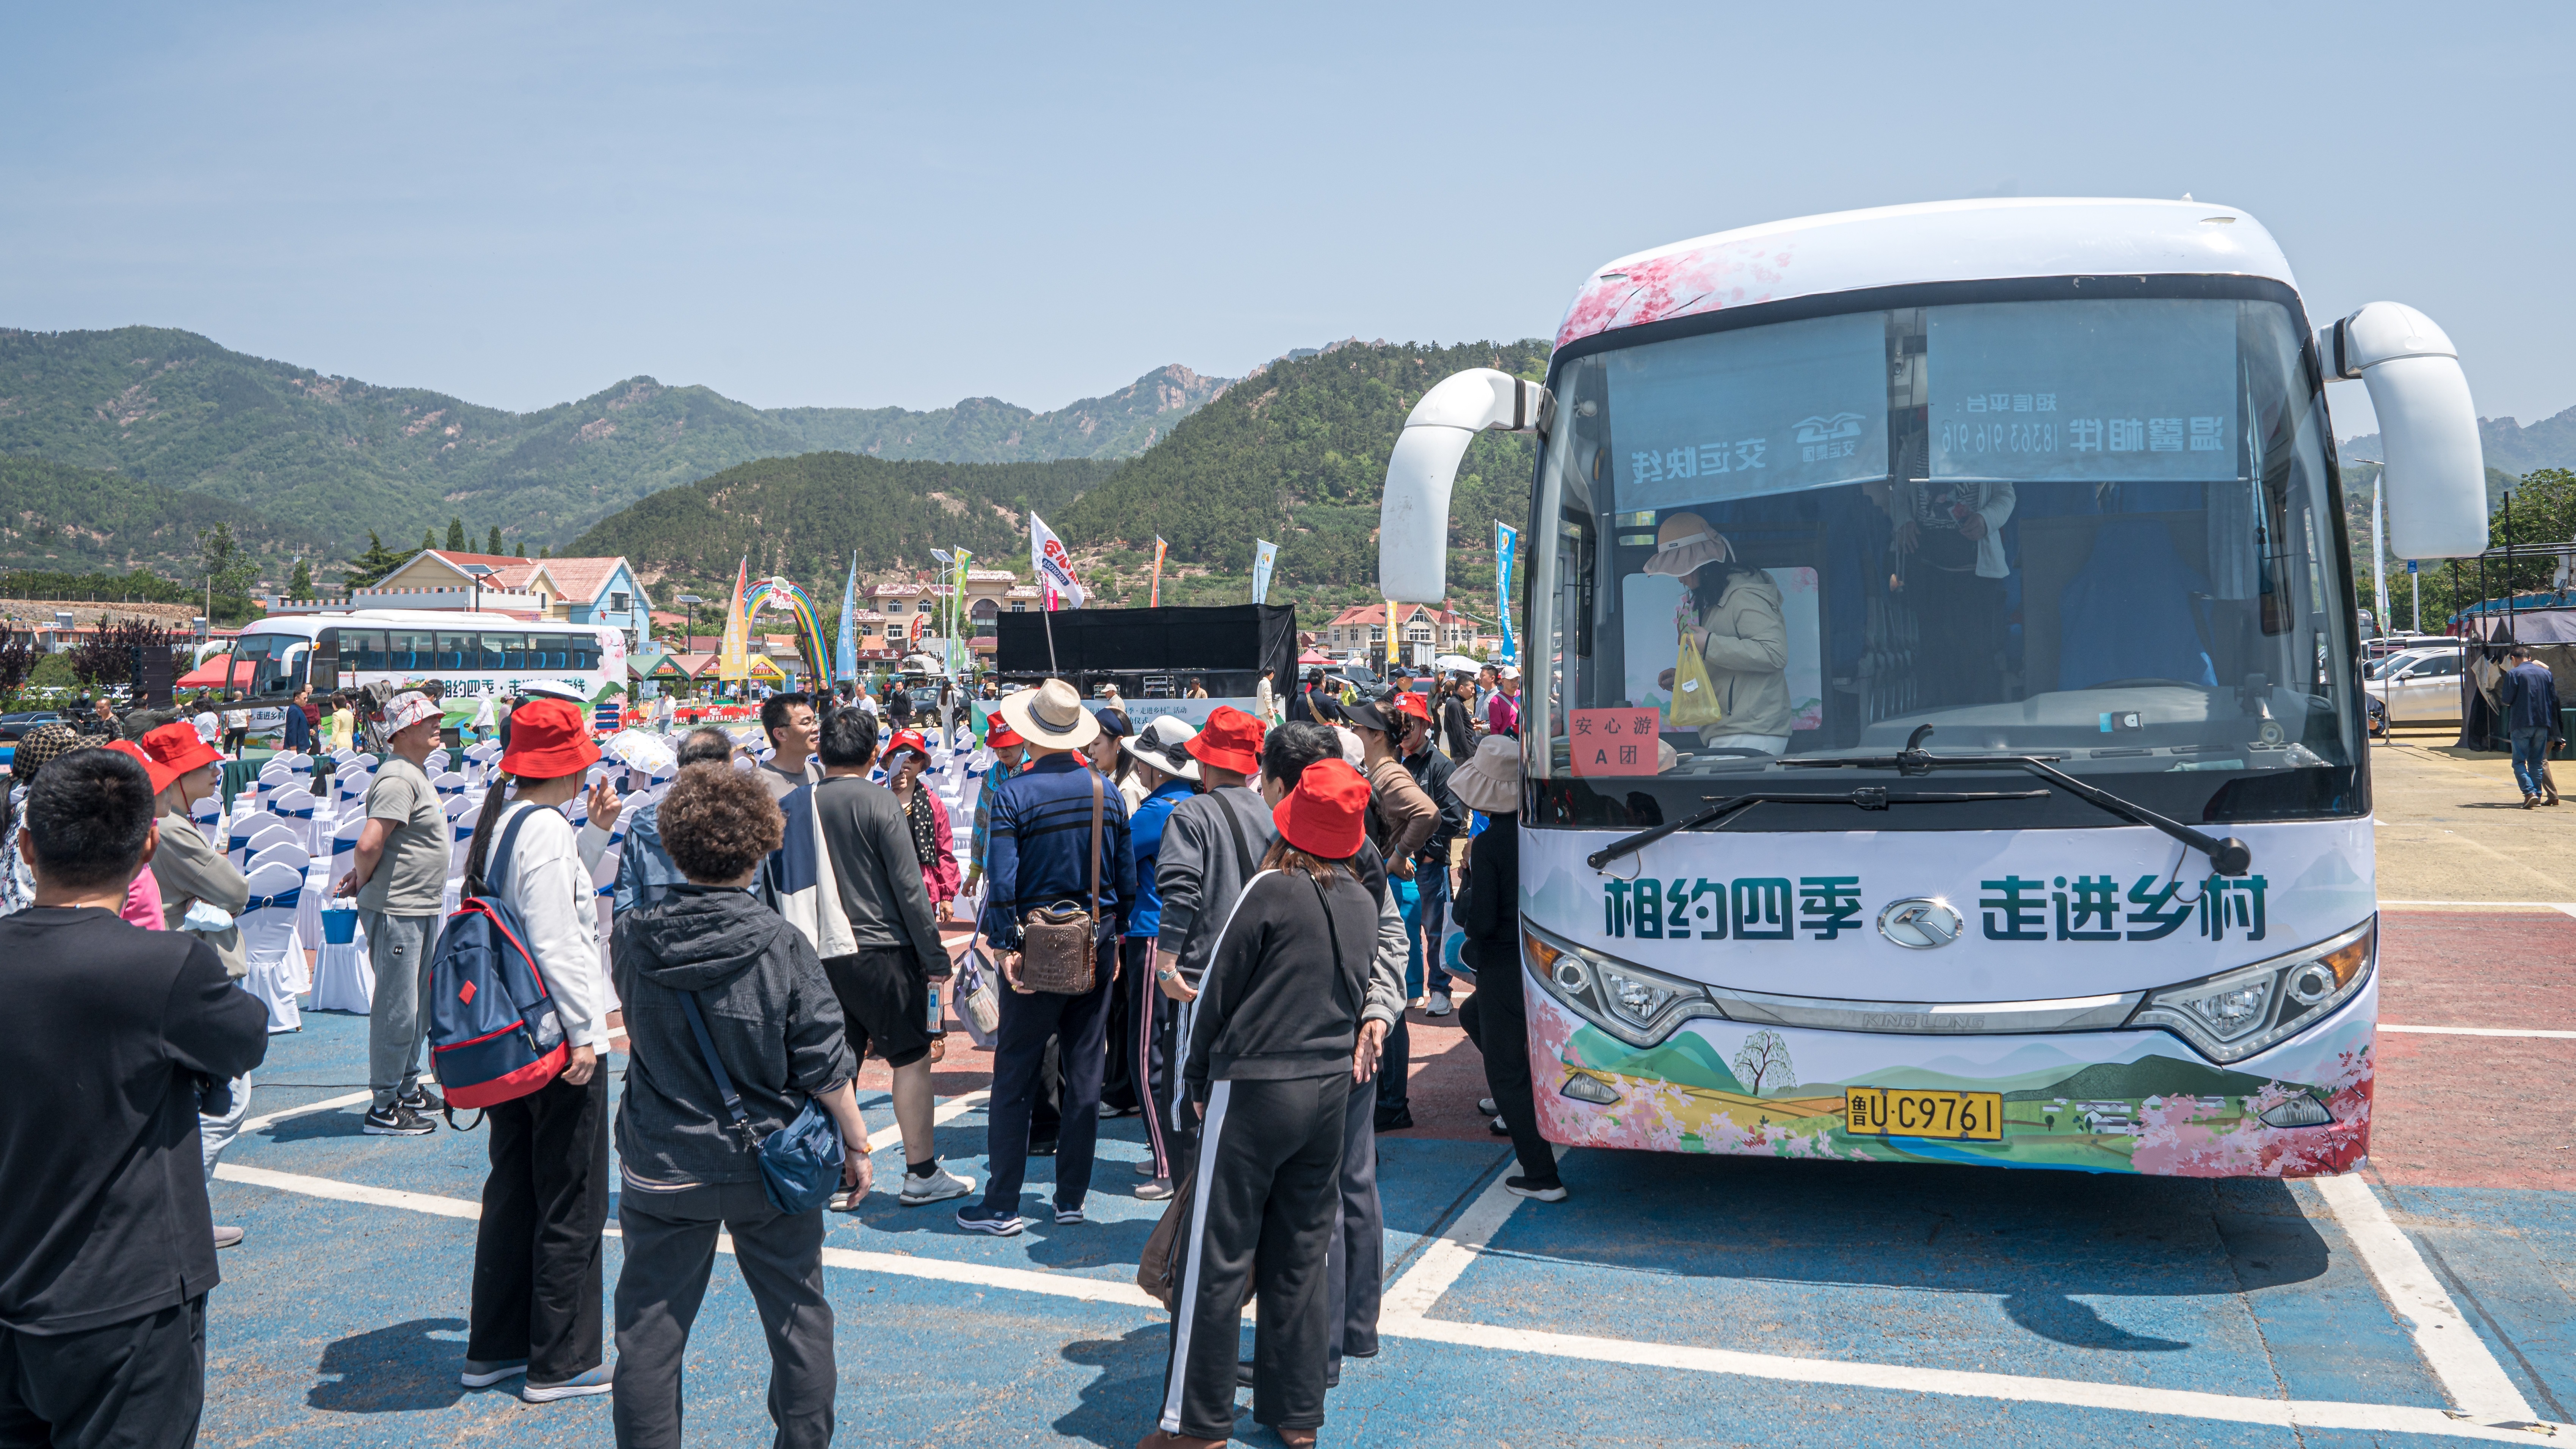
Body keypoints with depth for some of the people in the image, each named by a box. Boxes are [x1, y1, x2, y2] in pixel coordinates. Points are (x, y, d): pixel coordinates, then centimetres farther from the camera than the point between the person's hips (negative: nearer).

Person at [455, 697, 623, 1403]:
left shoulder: (496, 821, 9)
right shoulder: (545, 829, -18)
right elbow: (555, 942, -22)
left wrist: (596, 832, 15)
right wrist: (583, 1033, -19)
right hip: (558, 1039, -9)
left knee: (511, 1187, 18)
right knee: (571, 1203, 1)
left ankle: (492, 1348, 27)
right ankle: (562, 1362, 10)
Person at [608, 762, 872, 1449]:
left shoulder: (631, 939, -10)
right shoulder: (781, 945, -15)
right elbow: (825, 1064, -11)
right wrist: (857, 1143, 2)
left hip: (661, 1170, 1)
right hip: (768, 1166, -1)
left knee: (651, 1328, 13)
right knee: (798, 1315, 15)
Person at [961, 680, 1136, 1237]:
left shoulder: (1013, 794, -10)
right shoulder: (1108, 793, 3)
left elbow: (1003, 880, -16)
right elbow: (1127, 881, 6)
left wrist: (1005, 946, -10)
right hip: (1097, 947, 4)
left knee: (1015, 1075, 4)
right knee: (1085, 1071, 10)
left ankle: (1002, 1203, 7)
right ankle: (1072, 1197, 17)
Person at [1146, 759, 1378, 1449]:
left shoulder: (1272, 889, -10)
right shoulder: (1362, 904, 7)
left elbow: (1218, 989, -6)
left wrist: (1198, 1079, 4)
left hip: (1254, 1088, -6)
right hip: (1330, 1087, 6)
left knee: (1218, 1254, 2)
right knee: (1303, 1252, 14)